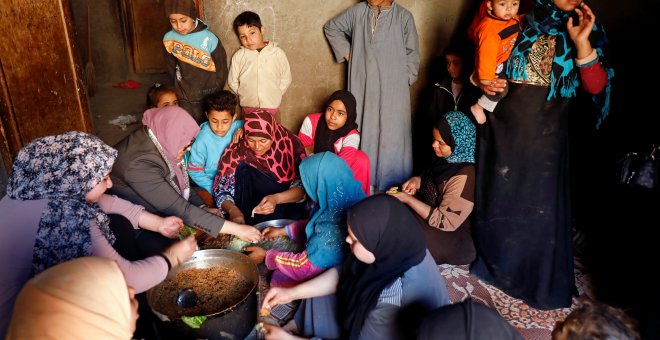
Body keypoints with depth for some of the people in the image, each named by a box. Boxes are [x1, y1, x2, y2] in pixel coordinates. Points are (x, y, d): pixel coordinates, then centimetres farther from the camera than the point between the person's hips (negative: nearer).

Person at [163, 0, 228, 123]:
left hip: (209, 97, -2)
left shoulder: (209, 39, -16)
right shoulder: (168, 39, -5)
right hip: (184, 99, 3)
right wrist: (181, 86, 8)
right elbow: (171, 67, 10)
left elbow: (221, 70, -6)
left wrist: (214, 94, -1)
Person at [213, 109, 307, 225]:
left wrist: (277, 198, -32)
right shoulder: (237, 151, -12)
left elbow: (304, 187, -13)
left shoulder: (291, 145, -13)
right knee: (245, 170, -23)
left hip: (288, 207, -1)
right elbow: (222, 190, -9)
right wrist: (232, 209, -31)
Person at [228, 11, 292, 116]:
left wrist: (274, 96, 1)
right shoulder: (238, 56, -2)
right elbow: (232, 82, 5)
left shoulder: (277, 53, -3)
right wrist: (246, 95, 3)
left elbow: (286, 79, 3)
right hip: (248, 107, 1)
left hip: (271, 106, -1)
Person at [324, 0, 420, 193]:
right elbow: (331, 27, 19)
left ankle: (394, 186, 6)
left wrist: (405, 80, 0)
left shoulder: (403, 17, -1)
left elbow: (412, 53, 5)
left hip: (392, 89, -2)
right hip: (362, 87, 2)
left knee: (392, 136, -3)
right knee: (362, 132, 6)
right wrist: (346, 51, 10)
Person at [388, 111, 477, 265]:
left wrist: (408, 199, -21)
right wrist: (418, 181, -6)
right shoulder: (448, 158, -6)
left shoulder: (465, 177, -30)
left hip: (455, 235, -8)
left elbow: (444, 221, -26)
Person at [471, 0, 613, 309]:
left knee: (540, 205, 5)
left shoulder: (587, 29, 3)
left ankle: (541, 279, 25)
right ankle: (494, 261, 35)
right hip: (503, 125, 1)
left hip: (545, 132, 0)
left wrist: (582, 42, -17)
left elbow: (596, 86, -7)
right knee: (497, 197, 12)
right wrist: (484, 83, -9)